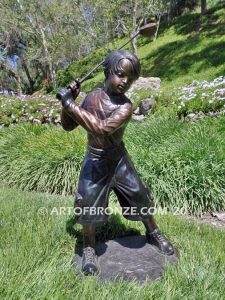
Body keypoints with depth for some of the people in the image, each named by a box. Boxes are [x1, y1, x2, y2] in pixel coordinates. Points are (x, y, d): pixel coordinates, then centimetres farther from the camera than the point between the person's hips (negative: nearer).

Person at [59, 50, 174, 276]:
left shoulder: (125, 106, -18)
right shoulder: (91, 97, -5)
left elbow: (101, 129, -36)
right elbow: (68, 126, 3)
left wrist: (71, 105, -32)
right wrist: (67, 100, -12)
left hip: (117, 159, -1)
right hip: (94, 160, 2)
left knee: (139, 196, 6)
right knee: (89, 203, -3)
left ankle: (153, 233, 37)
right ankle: (89, 248, 23)